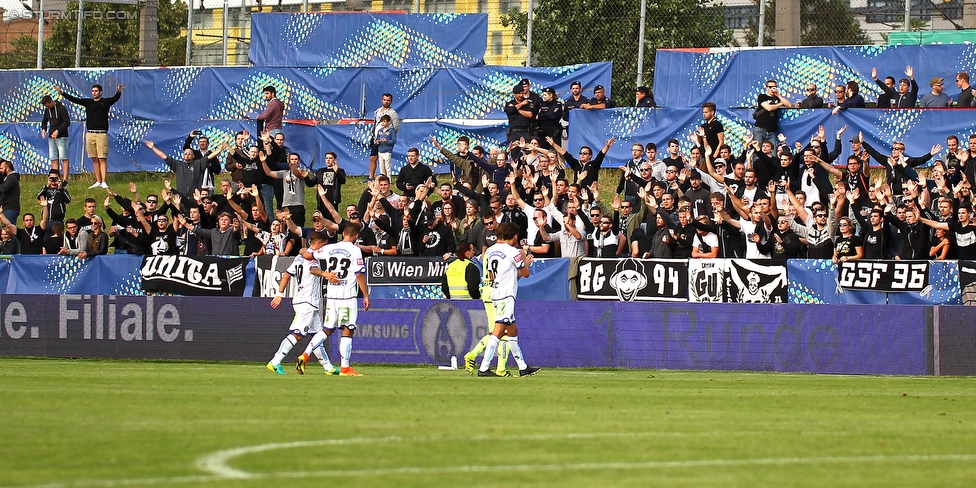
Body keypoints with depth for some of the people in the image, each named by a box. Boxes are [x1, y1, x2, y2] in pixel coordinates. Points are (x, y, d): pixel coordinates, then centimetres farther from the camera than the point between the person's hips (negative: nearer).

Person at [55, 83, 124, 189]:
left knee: (102, 158, -7)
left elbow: (115, 98, -14)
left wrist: (119, 92, -36)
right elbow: (74, 99, 11)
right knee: (94, 159, 6)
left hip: (101, 134, -4)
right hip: (90, 134, 4)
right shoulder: (88, 102, 12)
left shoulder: (105, 102, 2)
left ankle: (103, 182, -9)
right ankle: (98, 181, 10)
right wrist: (62, 93, 4)